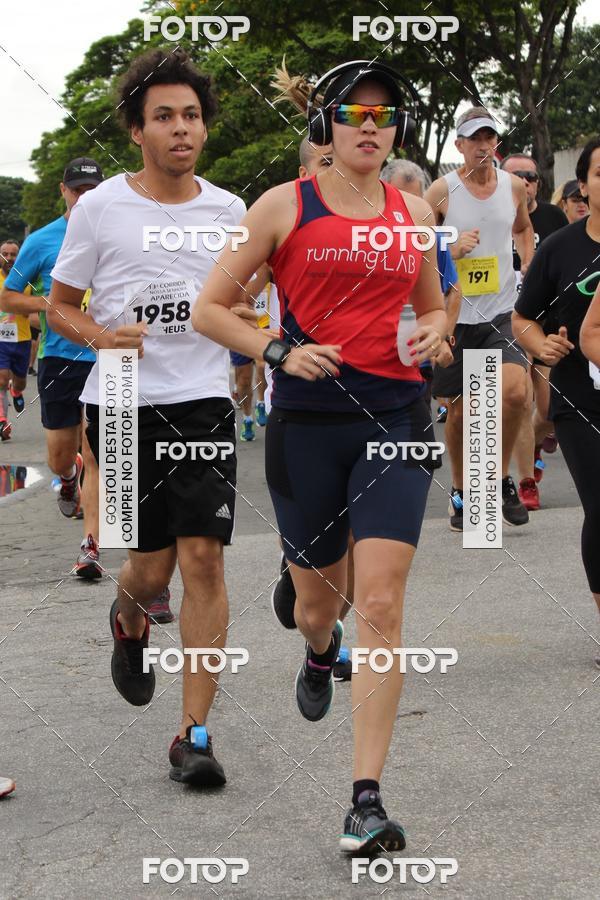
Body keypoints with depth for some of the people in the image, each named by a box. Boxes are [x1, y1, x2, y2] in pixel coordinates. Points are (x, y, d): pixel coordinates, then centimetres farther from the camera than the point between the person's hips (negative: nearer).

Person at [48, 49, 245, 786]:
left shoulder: (227, 210, 6)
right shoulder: (100, 208, -1)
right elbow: (61, 306, 5)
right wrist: (103, 336, -14)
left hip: (205, 402, 1)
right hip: (123, 404, -1)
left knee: (203, 558, -10)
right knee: (153, 566, 2)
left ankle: (194, 734, -4)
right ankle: (128, 618, 43)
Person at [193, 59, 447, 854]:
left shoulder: (414, 212, 10)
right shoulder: (285, 206, 1)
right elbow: (208, 308, 2)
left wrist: (429, 333, 1)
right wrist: (278, 351, -12)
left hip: (395, 416, 1)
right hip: (307, 421, -1)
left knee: (381, 603, -12)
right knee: (317, 598, 12)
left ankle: (366, 801, -11)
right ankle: (318, 656, 54)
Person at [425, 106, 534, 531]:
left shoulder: (514, 186, 4)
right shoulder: (441, 191, -6)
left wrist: (527, 271, 11)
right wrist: (453, 249, -18)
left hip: (502, 313, 1)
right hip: (454, 316, -1)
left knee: (515, 391, -20)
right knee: (460, 410, 7)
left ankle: (501, 477, 2)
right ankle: (461, 492, 27)